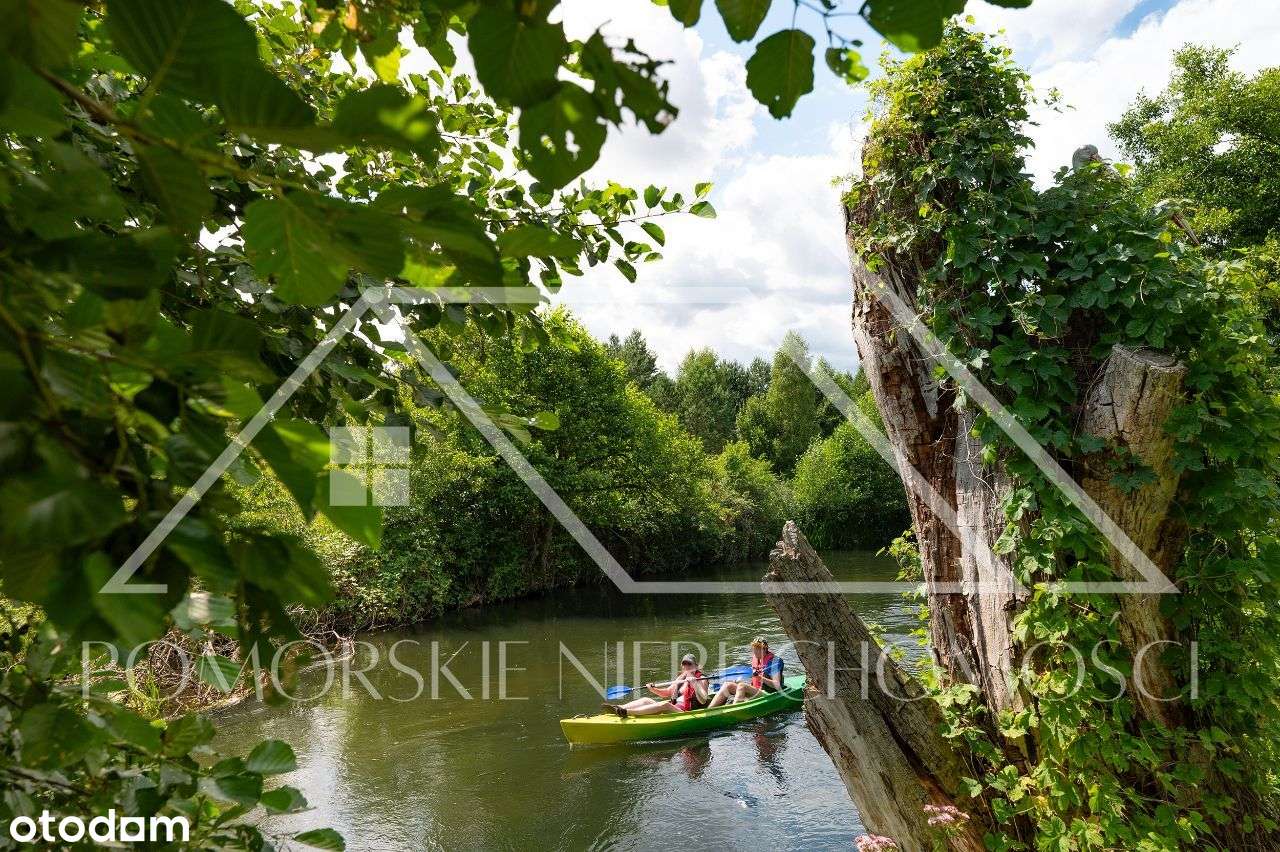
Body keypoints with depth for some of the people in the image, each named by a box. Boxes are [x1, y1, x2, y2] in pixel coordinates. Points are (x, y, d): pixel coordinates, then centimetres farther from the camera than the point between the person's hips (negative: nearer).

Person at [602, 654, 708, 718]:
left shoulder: (701, 679, 3)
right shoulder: (681, 678, 23)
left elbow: (703, 701, -10)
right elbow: (666, 693, 26)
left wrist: (695, 684, -22)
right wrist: (653, 689, 8)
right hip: (673, 708, 8)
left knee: (665, 704, -35)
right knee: (646, 700, -9)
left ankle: (627, 712, -49)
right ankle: (618, 708, -30)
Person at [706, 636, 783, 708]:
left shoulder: (774, 661, -8)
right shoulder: (755, 660, 14)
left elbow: (777, 685, -16)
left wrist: (761, 678, -29)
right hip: (755, 692, 8)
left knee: (742, 686, -31)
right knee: (728, 685, -10)